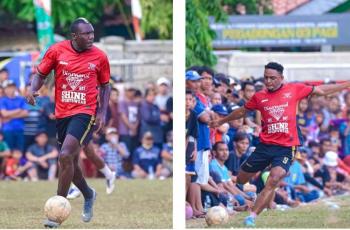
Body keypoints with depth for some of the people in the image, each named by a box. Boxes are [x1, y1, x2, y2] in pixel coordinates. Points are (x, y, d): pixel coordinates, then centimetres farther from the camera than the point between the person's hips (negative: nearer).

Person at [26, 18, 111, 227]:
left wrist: (103, 112, 0)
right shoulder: (57, 51, -3)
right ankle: (89, 195, 43)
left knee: (66, 156, -19)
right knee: (70, 162, 14)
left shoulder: (99, 57, -3)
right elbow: (41, 74, 8)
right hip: (62, 114, 4)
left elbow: (105, 86, 10)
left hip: (85, 113, -3)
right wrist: (33, 90, -12)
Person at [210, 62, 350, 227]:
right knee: (241, 180, 7)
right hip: (265, 145, 3)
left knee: (273, 181, -21)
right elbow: (242, 111, 23)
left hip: (286, 147, -3)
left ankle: (252, 217, -18)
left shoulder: (294, 90, 1)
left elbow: (322, 90, 8)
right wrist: (221, 121, 32)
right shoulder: (259, 97, 6)